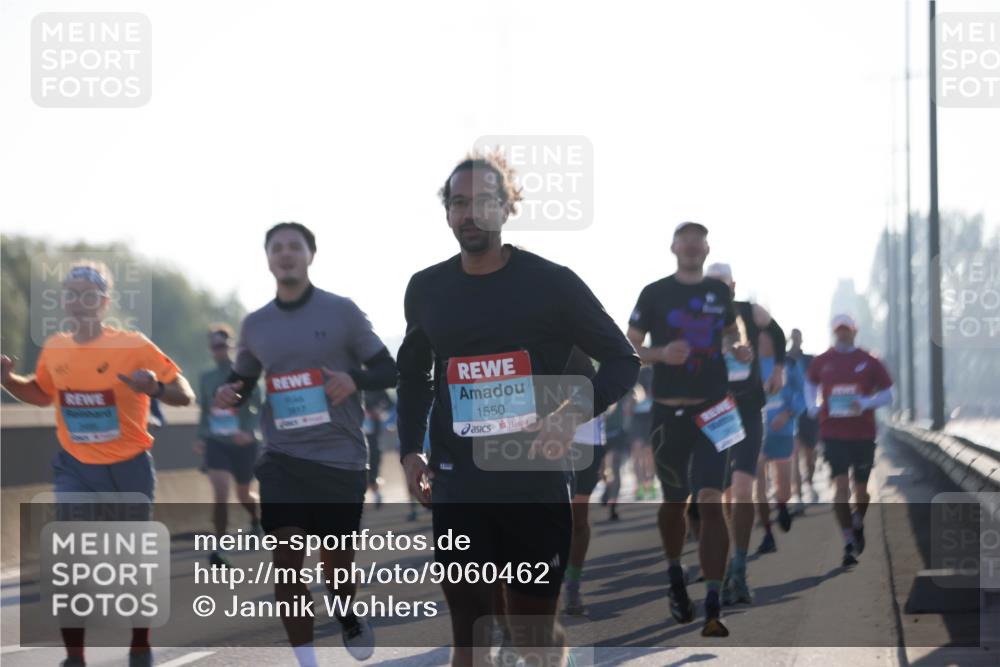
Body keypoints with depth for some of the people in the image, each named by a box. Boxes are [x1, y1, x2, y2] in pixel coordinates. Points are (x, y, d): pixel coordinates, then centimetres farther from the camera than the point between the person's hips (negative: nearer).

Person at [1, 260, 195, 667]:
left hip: (127, 469, -3)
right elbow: (41, 394, 19)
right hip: (76, 470, 3)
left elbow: (185, 396, -15)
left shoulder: (133, 346, -15)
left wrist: (155, 388, -37)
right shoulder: (54, 349, -1)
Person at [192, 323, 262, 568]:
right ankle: (218, 549, -15)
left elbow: (259, 408, -13)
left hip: (242, 444, -1)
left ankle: (256, 520, 51)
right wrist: (201, 437, 6)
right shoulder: (206, 377, 4)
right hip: (216, 443, 2)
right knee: (220, 494, -17)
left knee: (243, 495, 16)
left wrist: (249, 431, -28)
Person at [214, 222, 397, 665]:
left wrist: (354, 380, -20)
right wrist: (229, 395, -5)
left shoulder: (342, 312, -2)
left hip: (341, 457, -2)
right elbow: (242, 383, 19)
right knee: (286, 559, -10)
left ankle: (349, 619, 42)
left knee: (337, 562, 8)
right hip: (282, 458, 2)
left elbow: (389, 371, 1)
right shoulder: (254, 325, 7)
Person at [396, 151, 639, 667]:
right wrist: (409, 450, 11)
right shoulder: (426, 289, 8)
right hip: (458, 487, 3)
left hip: (534, 482, -2)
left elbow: (622, 361, 1)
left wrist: (575, 412, -17)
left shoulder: (551, 284, -4)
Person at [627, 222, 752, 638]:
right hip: (669, 412, -1)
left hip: (713, 411, 1)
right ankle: (675, 579, 37)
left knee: (711, 503, -11)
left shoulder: (720, 292, 8)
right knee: (674, 501, 10)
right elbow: (629, 348, 2)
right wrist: (662, 354, -18)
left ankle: (713, 608, -15)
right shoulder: (655, 293, 0)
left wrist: (738, 348, 3)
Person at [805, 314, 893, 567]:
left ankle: (858, 524, 41)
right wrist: (812, 406, 2)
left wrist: (865, 403, -14)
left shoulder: (869, 362, 0)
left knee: (860, 489, 9)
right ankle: (849, 544, -11)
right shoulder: (822, 362, 3)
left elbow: (887, 394, 4)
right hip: (833, 433, -1)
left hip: (863, 434, 1)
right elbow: (810, 384, 22)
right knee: (841, 485, -13)